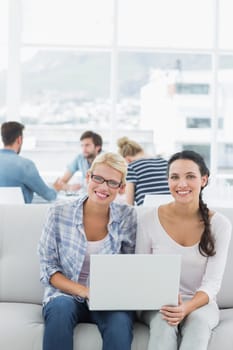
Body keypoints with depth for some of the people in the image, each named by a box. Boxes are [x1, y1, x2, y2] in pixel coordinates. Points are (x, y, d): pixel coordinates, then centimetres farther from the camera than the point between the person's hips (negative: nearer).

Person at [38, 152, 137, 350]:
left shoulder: (127, 217, -1)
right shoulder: (59, 214, -4)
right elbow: (48, 269, -3)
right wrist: (84, 291, -18)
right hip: (66, 295, 0)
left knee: (120, 322, -33)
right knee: (61, 309, -35)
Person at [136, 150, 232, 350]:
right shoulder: (148, 219, -6)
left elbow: (212, 283, -10)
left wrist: (187, 307, -31)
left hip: (200, 304, 0)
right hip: (157, 305, 0)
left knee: (197, 319, -35)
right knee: (164, 321, -34)